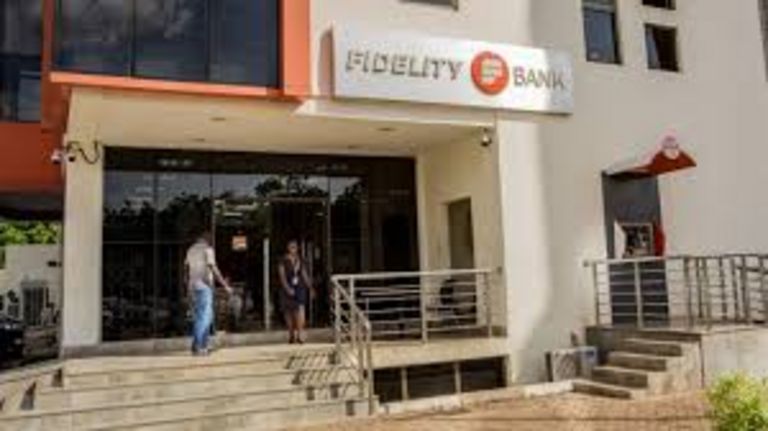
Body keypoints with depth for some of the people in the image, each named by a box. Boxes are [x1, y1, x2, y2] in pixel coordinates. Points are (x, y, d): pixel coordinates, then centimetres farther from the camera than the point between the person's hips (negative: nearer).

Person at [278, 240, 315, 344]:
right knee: (289, 312, 4)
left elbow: (305, 275, 13)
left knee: (301, 310, -14)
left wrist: (310, 288, 8)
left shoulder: (300, 261, 10)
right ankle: (291, 335, 17)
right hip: (288, 290, -2)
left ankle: (300, 335, -13)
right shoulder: (283, 262, -2)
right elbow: (282, 277, -9)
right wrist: (288, 288, -22)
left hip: (300, 288, 2)